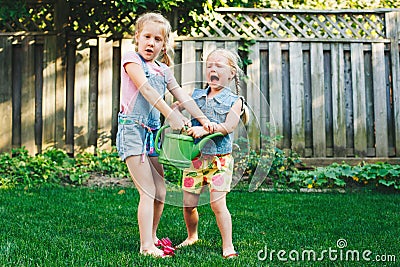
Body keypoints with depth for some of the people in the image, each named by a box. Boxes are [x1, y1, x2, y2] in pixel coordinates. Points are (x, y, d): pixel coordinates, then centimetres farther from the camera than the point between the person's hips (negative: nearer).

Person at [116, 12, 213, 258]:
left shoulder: (163, 70, 15)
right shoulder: (131, 59, -5)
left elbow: (182, 95, 7)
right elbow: (146, 89, -19)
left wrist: (202, 117, -6)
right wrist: (171, 115, -27)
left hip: (153, 132, 7)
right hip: (133, 129, -7)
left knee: (160, 193, 9)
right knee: (148, 192, -11)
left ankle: (152, 238, 25)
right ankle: (146, 246, -6)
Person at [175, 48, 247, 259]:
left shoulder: (234, 101, 0)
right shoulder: (196, 96, 11)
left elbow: (228, 126, -13)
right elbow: (174, 106, 12)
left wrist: (205, 129, -27)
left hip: (219, 159, -4)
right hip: (194, 157, 4)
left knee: (218, 203, -12)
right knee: (188, 203, 7)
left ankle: (227, 246, 1)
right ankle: (192, 236, 33)